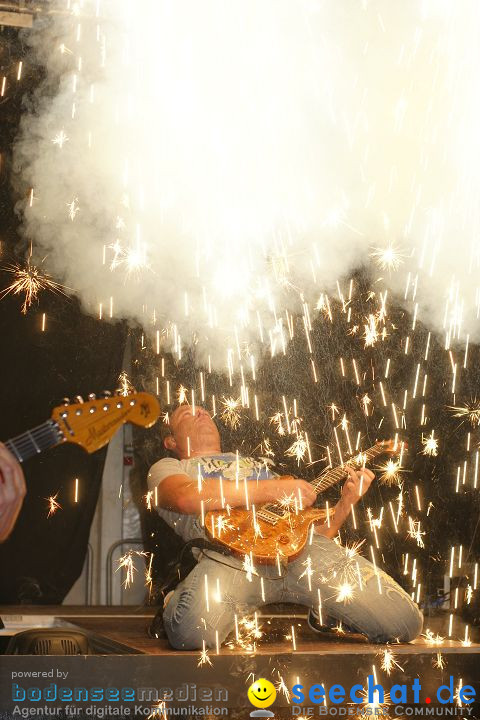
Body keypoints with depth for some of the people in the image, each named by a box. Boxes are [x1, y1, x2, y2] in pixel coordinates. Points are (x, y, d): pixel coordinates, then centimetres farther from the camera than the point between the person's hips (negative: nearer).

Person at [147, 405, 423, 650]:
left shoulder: (261, 466, 41)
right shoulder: (167, 467, 24)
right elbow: (187, 497, -4)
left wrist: (347, 502, 16)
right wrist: (273, 489, -7)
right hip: (231, 549, -4)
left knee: (405, 622, -10)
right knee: (193, 632, -37)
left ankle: (325, 609, 17)